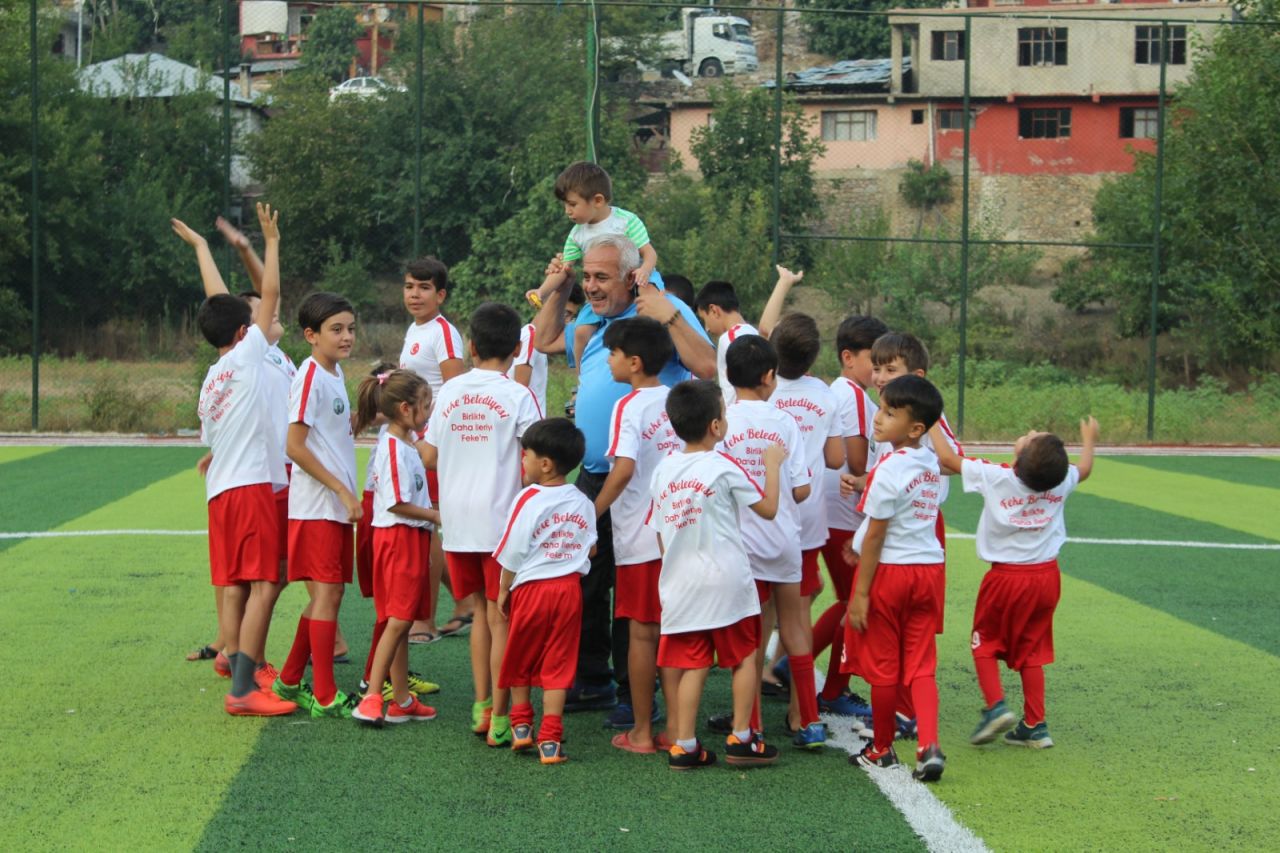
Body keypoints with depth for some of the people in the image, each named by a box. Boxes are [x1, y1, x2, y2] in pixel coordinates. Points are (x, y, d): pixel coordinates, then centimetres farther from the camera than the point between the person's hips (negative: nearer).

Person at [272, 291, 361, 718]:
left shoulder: (335, 373, 14)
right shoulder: (311, 376, -13)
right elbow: (295, 446, -18)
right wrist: (342, 490, -18)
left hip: (338, 505, 9)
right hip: (316, 505, -9)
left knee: (326, 594, 13)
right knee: (327, 593, -8)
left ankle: (290, 681, 24)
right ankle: (325, 696, -4)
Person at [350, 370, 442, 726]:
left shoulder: (407, 442, 12)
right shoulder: (393, 448, -17)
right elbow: (396, 503, -20)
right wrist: (437, 516, -13)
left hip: (413, 537, 10)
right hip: (398, 537, -10)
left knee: (402, 620, 11)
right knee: (398, 619, -11)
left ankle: (402, 700, 16)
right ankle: (371, 697, -10)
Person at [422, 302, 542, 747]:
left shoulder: (449, 391, 5)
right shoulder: (518, 396, -8)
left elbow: (429, 457, 8)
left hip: (457, 520, 4)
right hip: (501, 518, -4)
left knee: (481, 610, 17)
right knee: (500, 617, 0)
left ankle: (481, 706, 18)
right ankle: (499, 718, -1)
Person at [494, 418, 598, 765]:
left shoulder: (528, 499, -12)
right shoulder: (582, 503, 3)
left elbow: (512, 553, -9)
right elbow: (590, 547, 7)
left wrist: (503, 590, 3)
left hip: (531, 589, -3)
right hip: (569, 590, 3)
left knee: (520, 662, 17)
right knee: (557, 667, 4)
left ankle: (521, 725, 25)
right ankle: (550, 741, 0)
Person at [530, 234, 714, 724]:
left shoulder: (665, 312, -6)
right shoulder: (596, 323, 16)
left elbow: (707, 367, -19)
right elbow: (545, 341, 31)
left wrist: (670, 317, -22)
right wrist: (559, 289, 20)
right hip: (592, 475, 8)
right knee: (583, 582, 13)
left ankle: (634, 695, 5)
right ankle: (592, 682, 26)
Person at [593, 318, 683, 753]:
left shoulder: (629, 406, -12)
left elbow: (624, 468, -24)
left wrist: (590, 515, -16)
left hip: (640, 537, -6)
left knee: (641, 633, 1)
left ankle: (641, 733, 6)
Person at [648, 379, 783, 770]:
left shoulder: (663, 470, 6)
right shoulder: (723, 466, -9)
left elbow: (660, 533, 11)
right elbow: (768, 508, -1)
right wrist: (772, 464, 12)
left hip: (680, 584, 5)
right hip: (726, 580, -5)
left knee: (692, 664, 8)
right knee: (744, 656, 10)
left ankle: (683, 744, 5)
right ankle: (741, 737, 11)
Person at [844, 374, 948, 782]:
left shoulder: (889, 470, -19)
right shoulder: (929, 463, 5)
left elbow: (875, 536, -16)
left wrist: (860, 592, -12)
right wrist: (862, 546, 20)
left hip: (889, 570, -7)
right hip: (928, 567, 7)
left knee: (882, 665, 8)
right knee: (921, 665, 6)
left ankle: (882, 748, 20)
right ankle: (929, 745, -9)